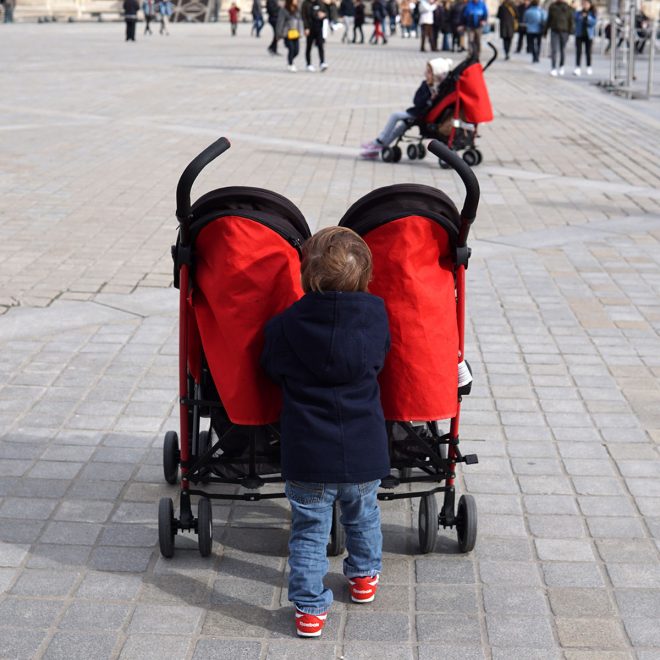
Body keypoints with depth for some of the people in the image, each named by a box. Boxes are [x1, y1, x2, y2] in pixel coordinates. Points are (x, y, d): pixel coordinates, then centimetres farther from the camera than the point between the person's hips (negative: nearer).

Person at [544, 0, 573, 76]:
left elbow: (571, 20, 2)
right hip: (554, 31, 1)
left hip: (564, 31, -1)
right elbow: (549, 19, 14)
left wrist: (571, 30, -6)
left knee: (562, 49, 8)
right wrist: (546, 30, 13)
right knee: (554, 50, -8)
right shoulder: (552, 6, 7)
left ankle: (561, 67, 23)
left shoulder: (567, 7, 1)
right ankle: (553, 68, -9)